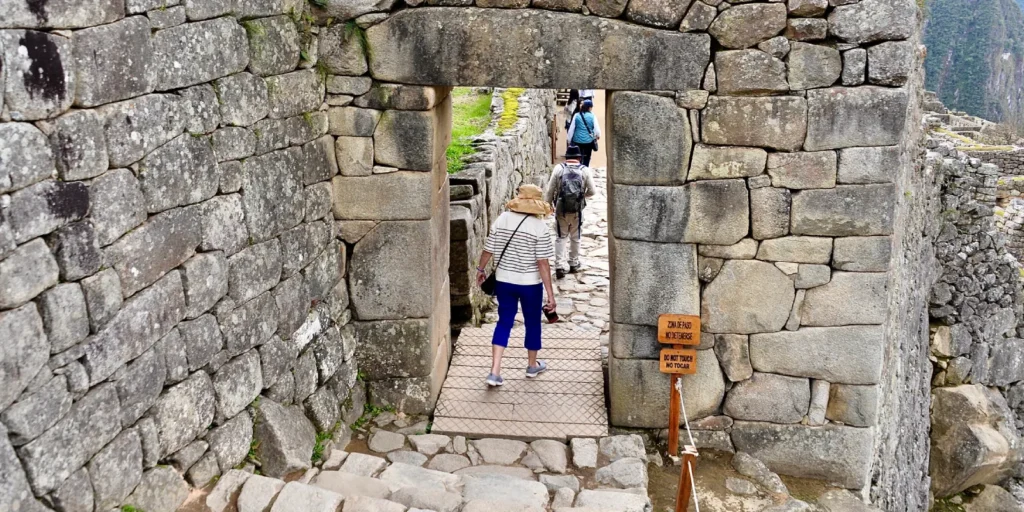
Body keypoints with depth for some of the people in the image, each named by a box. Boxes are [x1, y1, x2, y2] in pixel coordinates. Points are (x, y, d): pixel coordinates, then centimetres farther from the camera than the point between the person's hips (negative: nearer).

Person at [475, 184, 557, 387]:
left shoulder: (502, 219, -5)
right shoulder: (539, 226, -15)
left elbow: (488, 249, 0)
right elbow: (542, 262, -18)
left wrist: (480, 269, 19)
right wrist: (550, 294, -14)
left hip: (504, 281, 3)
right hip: (530, 284, -3)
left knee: (504, 323, 11)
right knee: (532, 323, 17)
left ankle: (494, 372, 4)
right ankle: (532, 366, 35)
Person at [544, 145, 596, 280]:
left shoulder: (558, 168, -3)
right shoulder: (585, 170, -3)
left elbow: (549, 190, -3)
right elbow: (592, 191, -2)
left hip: (561, 209, 0)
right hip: (577, 210, 0)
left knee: (561, 238, 8)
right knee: (575, 238, 16)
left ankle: (559, 266, -3)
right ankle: (574, 264, 26)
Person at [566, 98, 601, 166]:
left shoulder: (576, 116, -3)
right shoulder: (592, 116, -8)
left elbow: (571, 129, -2)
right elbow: (597, 129, -8)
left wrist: (569, 140, 9)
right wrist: (598, 135, 14)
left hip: (577, 140, 1)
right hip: (588, 140, -1)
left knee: (578, 158, 12)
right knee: (587, 158, 12)